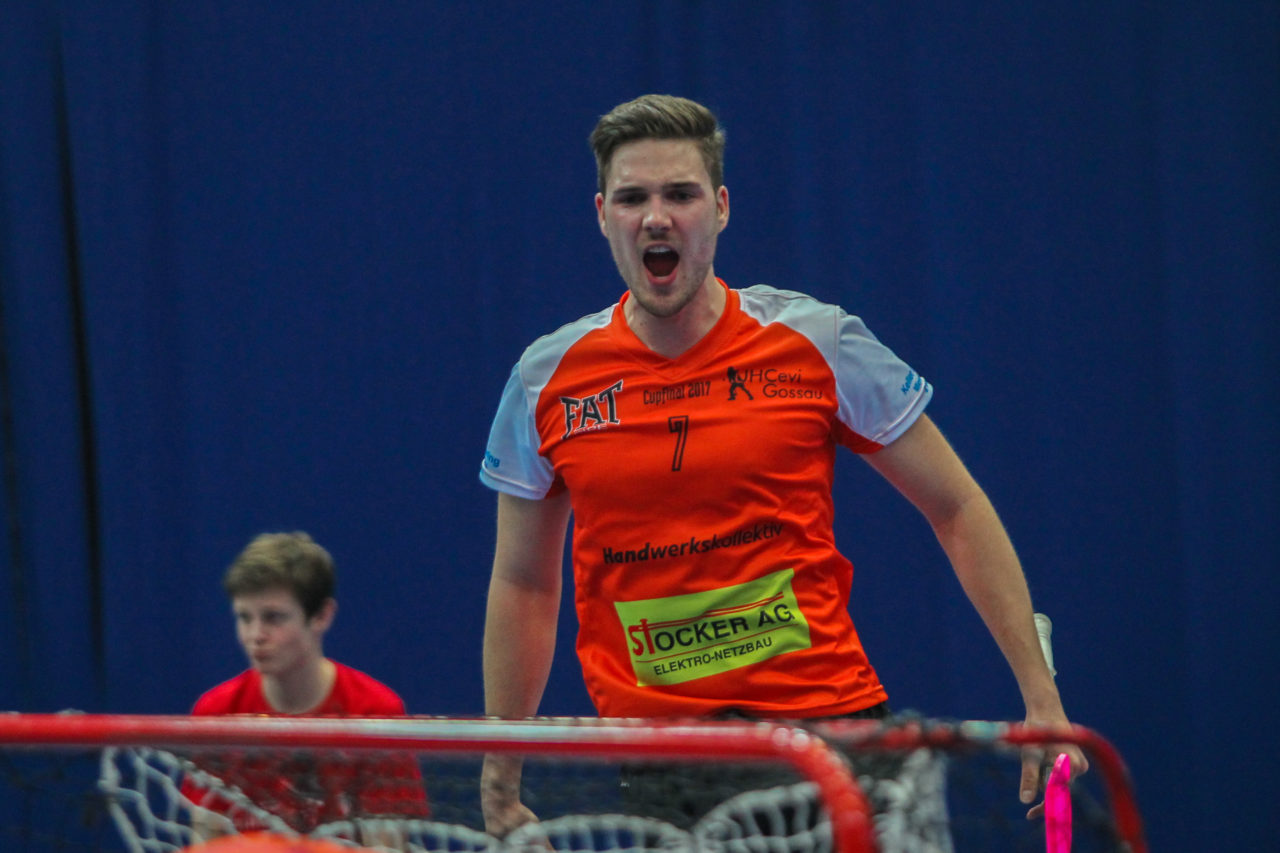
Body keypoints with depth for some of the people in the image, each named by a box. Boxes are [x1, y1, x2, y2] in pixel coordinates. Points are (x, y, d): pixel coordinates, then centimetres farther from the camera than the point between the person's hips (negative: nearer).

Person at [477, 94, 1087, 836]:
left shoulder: (819, 344, -2)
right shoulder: (547, 381, 3)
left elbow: (959, 511, 4)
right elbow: (523, 586, 14)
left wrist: (1040, 697, -2)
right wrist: (500, 782, 11)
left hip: (828, 717, -1)